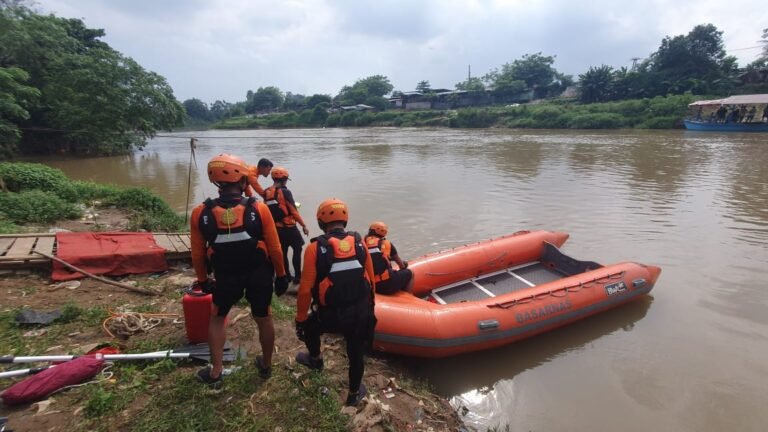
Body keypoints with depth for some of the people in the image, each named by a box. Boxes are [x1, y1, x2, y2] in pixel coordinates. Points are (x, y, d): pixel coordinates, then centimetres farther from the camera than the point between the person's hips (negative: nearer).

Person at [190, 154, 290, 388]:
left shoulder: (201, 213, -13)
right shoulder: (259, 209, -17)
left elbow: (198, 255, -3)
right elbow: (275, 248, -11)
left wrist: (202, 280, 14)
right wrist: (281, 275, 3)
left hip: (226, 277, 1)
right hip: (259, 275, 0)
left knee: (217, 318, 24)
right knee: (263, 319, 18)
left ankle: (215, 372, 29)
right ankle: (266, 365, 36)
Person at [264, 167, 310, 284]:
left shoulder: (266, 193, 4)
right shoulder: (285, 192, -17)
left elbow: (268, 210, 13)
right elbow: (293, 212, -16)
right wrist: (304, 225, -9)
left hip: (275, 228, 6)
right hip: (288, 227, -6)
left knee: (283, 252, 15)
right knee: (297, 249, 6)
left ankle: (287, 276, 22)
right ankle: (297, 276, 5)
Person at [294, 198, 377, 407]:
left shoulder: (315, 248, -13)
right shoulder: (359, 243, -3)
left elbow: (305, 290, -13)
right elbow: (371, 281, 4)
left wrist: (300, 320, 1)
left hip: (330, 315, -2)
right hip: (361, 313, 3)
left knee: (309, 326, 31)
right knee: (356, 354, 23)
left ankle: (315, 359, 56)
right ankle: (355, 394, 44)